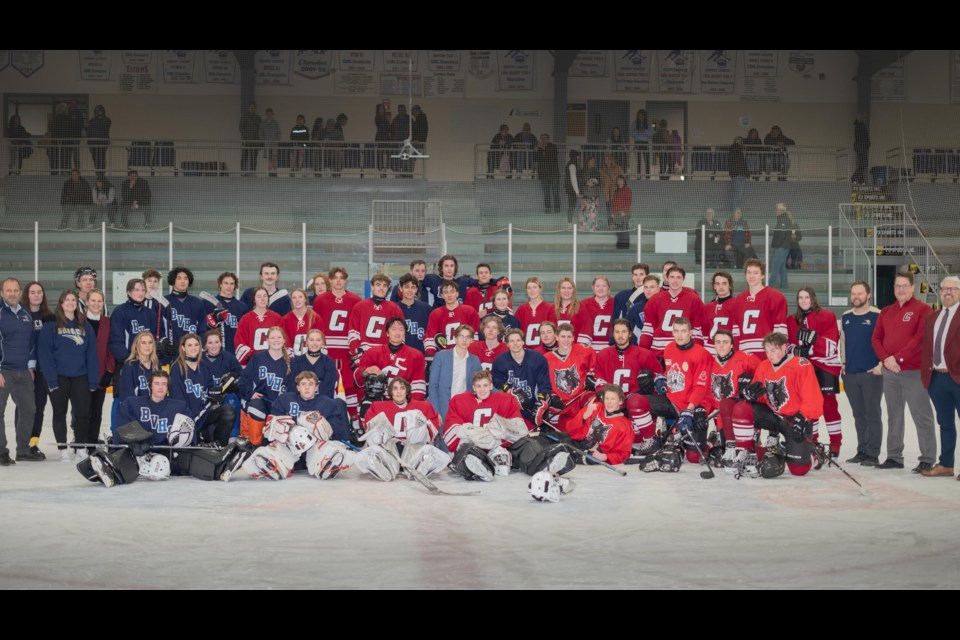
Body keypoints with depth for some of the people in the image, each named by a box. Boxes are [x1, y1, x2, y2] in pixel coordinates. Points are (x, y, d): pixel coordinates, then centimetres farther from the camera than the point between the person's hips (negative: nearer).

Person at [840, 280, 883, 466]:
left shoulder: (878, 316, -6)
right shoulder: (845, 317, 11)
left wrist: (881, 364, -13)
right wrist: (843, 363, 12)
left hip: (871, 373, -5)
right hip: (850, 374, 6)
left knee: (872, 414, -2)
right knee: (859, 414, 11)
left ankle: (873, 454, 1)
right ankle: (862, 451, 18)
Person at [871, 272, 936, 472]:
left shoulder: (922, 309, -3)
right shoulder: (886, 312, 15)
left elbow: (921, 338, -13)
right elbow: (876, 338, 9)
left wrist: (899, 358, -17)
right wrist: (886, 358, -9)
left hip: (914, 372, -6)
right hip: (889, 373, 6)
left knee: (922, 416, -5)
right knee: (894, 416, 11)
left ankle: (927, 460, -3)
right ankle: (894, 457, 18)